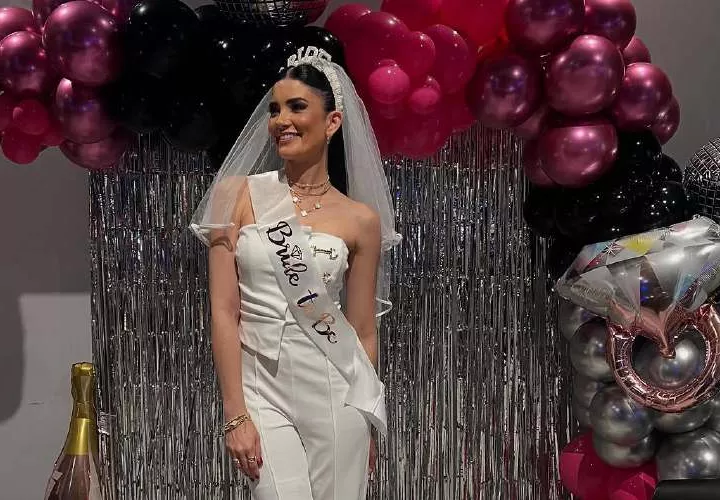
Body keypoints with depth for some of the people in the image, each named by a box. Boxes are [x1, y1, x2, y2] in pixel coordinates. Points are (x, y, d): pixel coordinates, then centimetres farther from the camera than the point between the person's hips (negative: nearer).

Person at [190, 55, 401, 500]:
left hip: (336, 391, 1)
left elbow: (363, 331, 8)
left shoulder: (361, 219, 2)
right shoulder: (239, 195, -1)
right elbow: (223, 312, -5)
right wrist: (235, 413, -10)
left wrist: (368, 424, 13)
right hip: (261, 385, -1)